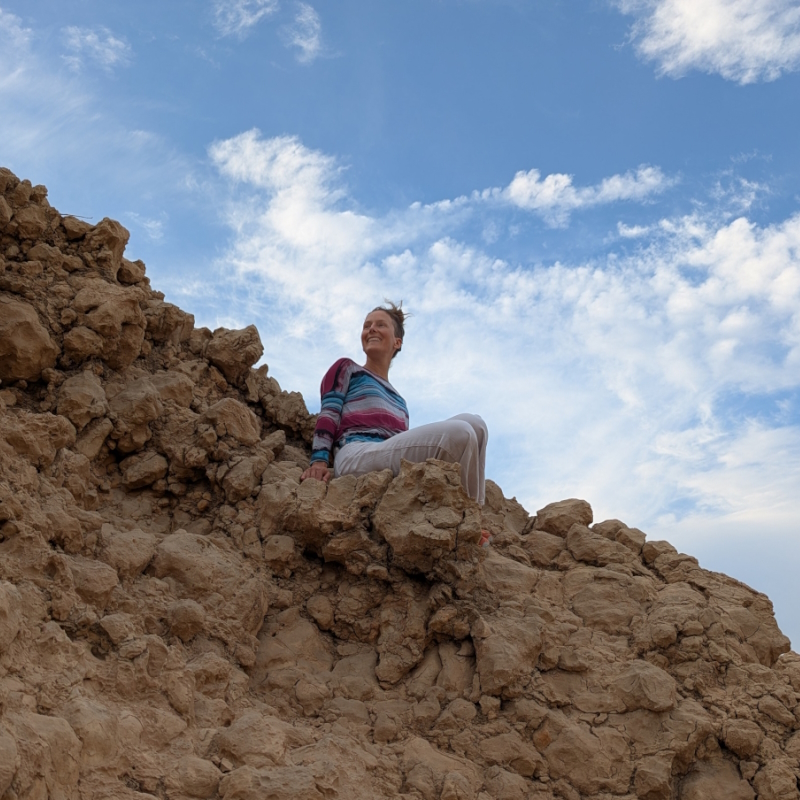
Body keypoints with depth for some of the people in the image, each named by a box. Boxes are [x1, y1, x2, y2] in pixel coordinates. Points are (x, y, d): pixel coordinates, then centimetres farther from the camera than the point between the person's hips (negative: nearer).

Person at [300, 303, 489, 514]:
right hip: (356, 456, -6)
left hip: (394, 459, 6)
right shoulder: (347, 369, 22)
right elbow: (328, 415, 5)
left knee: (473, 423, -15)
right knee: (458, 433, -25)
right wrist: (319, 460, -12)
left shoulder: (398, 400, 37)